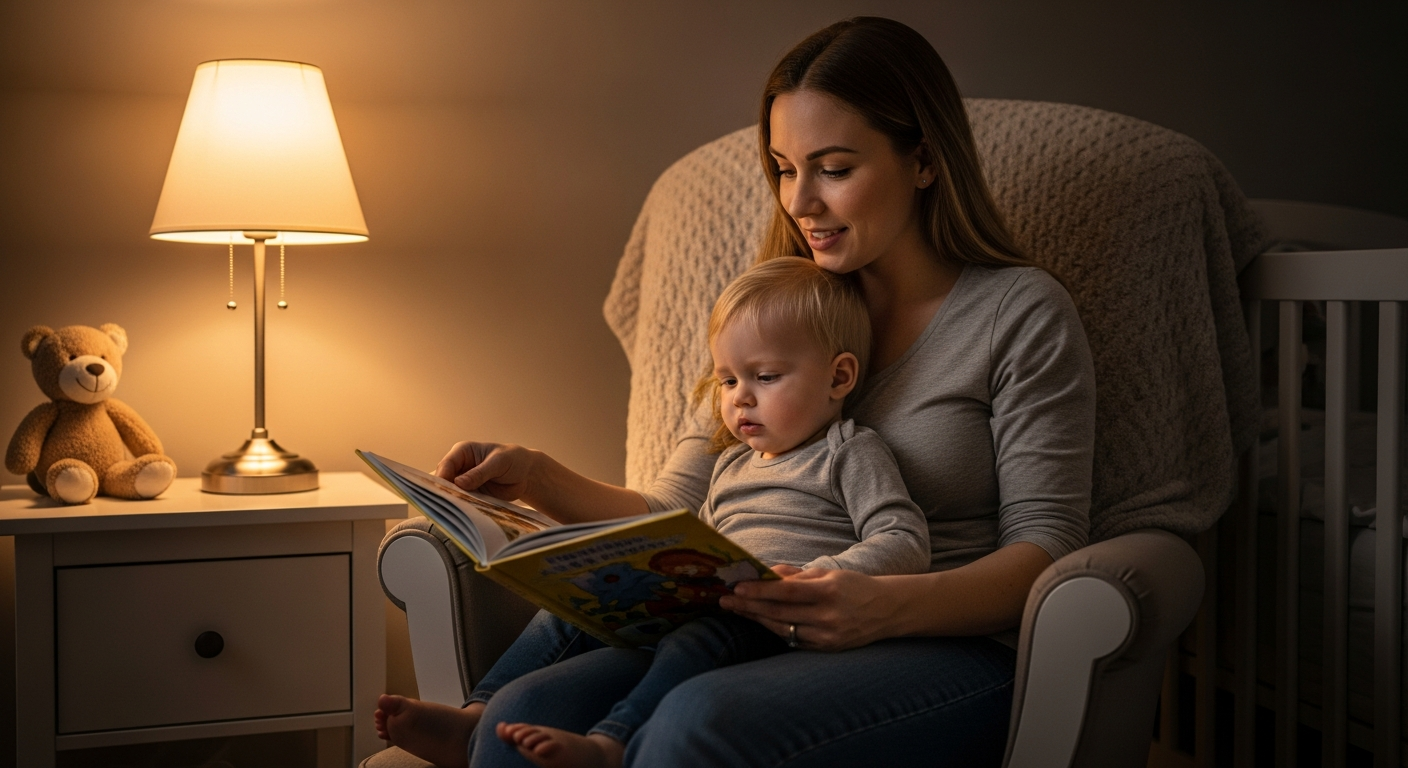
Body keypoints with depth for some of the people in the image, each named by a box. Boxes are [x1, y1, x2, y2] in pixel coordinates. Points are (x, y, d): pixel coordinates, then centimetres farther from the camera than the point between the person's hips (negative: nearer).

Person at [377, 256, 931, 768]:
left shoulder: (851, 453, 5)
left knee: (691, 644, -38)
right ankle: (475, 721, -11)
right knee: (569, 615, -2)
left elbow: (905, 544, -7)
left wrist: (811, 581, -21)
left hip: (777, 625, -8)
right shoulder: (732, 463, 28)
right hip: (707, 609, 8)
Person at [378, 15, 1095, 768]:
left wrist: (888, 606, -23)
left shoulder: (1021, 312, 3)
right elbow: (677, 519, 16)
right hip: (767, 647, 4)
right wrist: (534, 476, 0)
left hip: (950, 651, -4)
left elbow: (1045, 546, -5)